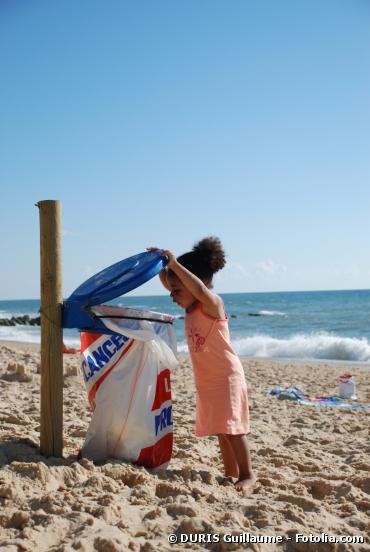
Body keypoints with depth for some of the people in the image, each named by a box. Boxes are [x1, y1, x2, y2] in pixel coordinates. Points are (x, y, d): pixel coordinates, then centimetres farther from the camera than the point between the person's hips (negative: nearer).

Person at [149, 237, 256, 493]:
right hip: (206, 379, 9)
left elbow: (201, 290, -40)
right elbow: (169, 284, 17)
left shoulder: (213, 304, -17)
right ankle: (231, 473, 20)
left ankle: (247, 474, 2)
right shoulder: (191, 307, 8)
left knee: (231, 427, -7)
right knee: (220, 429, 12)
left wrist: (175, 264, -37)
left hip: (226, 375, -9)